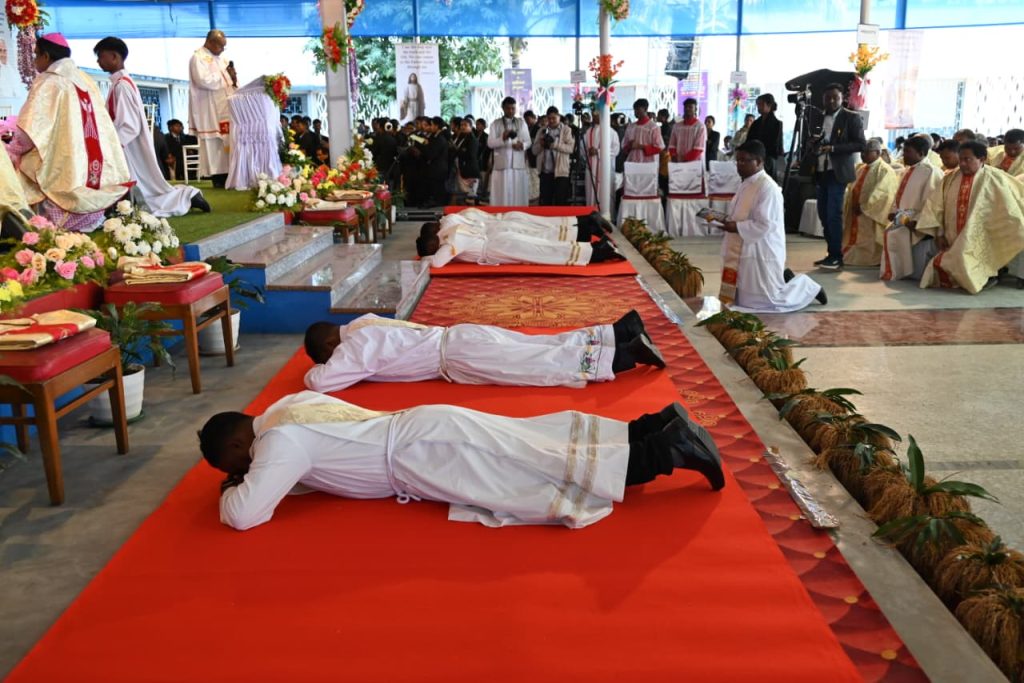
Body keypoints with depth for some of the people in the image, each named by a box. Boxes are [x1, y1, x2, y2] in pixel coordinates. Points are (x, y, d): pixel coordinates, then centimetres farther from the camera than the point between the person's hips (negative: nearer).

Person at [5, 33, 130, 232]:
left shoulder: (47, 82, -6)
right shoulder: (86, 82, 13)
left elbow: (29, 131, -11)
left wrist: (10, 153, 7)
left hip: (61, 173, -7)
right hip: (93, 175, 7)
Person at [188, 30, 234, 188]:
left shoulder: (220, 58, 18)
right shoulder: (198, 57, -8)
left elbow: (225, 79, 23)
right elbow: (203, 80, -22)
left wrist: (232, 79, -1)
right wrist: (224, 75, -13)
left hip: (224, 107, 8)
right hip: (209, 109, -8)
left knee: (227, 141, 5)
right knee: (214, 143, -6)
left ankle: (225, 174, 7)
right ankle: (217, 176, -5)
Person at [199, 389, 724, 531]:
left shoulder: (278, 440, -11)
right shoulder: (290, 406, 17)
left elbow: (245, 513, -19)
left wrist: (231, 491, 5)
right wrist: (256, 479, 21)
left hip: (426, 448, -9)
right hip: (426, 432, 9)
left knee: (558, 471, -10)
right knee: (558, 447, 10)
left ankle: (672, 447, -9)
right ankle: (660, 426, 10)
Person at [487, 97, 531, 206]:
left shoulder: (522, 123, 12)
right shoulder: (496, 124, 5)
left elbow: (528, 141, 8)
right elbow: (490, 143, -4)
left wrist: (522, 145, -15)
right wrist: (503, 138, -21)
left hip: (519, 163, 2)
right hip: (502, 164, -2)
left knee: (519, 194, 2)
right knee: (501, 195, -3)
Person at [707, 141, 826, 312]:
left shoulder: (767, 187, -20)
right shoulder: (746, 183, 9)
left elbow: (764, 226, -24)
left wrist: (736, 227, -24)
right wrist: (728, 221, 3)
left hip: (761, 254, -9)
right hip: (745, 251, 9)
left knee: (767, 300, 0)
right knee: (743, 299, 15)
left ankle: (809, 288, 21)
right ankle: (781, 278, 29)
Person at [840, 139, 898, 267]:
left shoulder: (884, 170, -10)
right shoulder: (861, 169, 17)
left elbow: (882, 194, -21)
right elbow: (852, 190, 18)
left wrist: (863, 207, -20)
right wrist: (852, 206, 0)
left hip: (870, 217, -8)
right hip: (856, 214, 8)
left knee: (868, 245, -4)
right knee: (854, 239, 11)